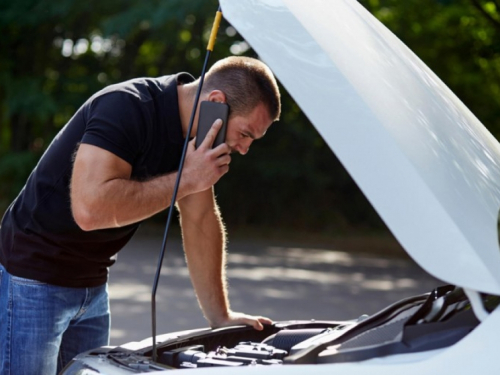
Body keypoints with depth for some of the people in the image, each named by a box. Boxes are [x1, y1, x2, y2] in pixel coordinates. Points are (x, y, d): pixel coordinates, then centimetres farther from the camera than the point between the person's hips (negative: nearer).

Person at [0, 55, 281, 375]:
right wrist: (186, 179, -29)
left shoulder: (196, 132, 1)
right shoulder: (127, 107, -26)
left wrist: (220, 317, 9)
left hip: (91, 287, 9)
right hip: (33, 281, -8)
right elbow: (89, 210, -36)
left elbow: (201, 221, 9)